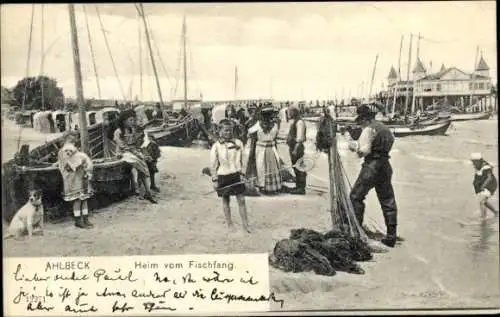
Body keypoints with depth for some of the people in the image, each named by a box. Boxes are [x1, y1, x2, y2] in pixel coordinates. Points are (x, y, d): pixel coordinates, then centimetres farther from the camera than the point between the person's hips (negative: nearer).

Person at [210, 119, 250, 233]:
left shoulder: (238, 143, 0)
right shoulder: (216, 146, -7)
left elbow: (240, 160, 9)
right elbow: (213, 164, -4)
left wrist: (241, 173, 5)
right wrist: (214, 180, -5)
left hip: (236, 175, 2)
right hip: (223, 176, -1)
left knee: (241, 200, 1)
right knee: (225, 200, 11)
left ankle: (245, 224, 9)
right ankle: (229, 223, 25)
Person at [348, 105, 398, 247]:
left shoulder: (368, 129, -9)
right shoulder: (385, 128, 17)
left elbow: (364, 151, -17)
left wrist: (354, 146, 3)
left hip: (372, 165, -8)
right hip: (385, 165, 8)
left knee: (356, 196, 3)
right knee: (387, 200, 9)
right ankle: (391, 236, 10)